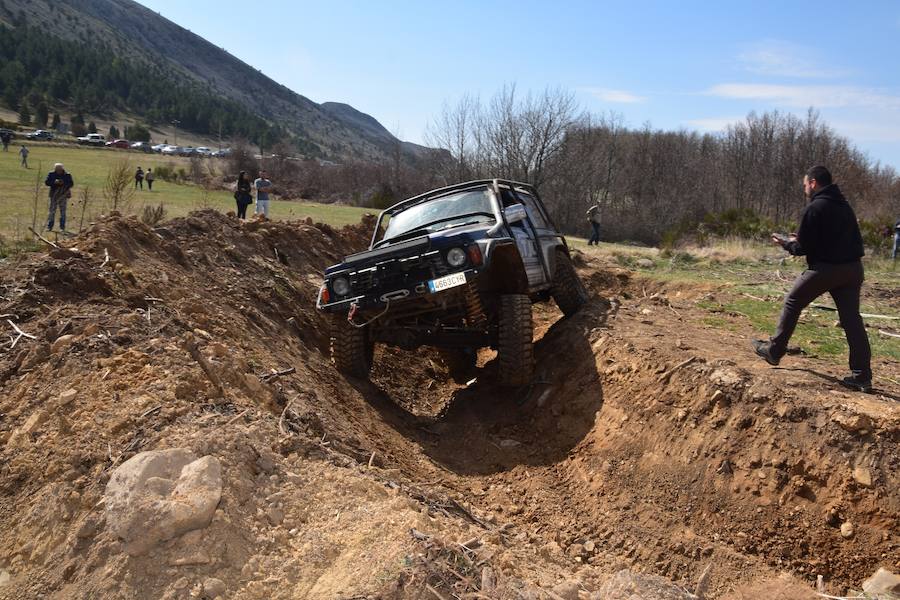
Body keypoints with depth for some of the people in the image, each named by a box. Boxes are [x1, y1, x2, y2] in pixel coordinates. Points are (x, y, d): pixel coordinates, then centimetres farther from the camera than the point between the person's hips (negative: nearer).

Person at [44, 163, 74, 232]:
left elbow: (71, 184, -2)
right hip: (54, 195, 0)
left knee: (63, 212, 3)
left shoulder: (67, 175, 1)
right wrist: (54, 182, -19)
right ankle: (49, 227, 5)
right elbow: (46, 182, -2)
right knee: (52, 211, 1)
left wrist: (64, 183, -19)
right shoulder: (51, 174, 2)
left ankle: (62, 227, 8)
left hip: (63, 195, 0)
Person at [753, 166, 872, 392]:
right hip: (852, 269, 7)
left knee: (792, 303, 12)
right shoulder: (844, 205, 15)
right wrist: (800, 240, 22)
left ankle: (774, 350, 21)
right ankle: (862, 375, 3)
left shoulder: (815, 207, -9)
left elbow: (803, 248, -10)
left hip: (825, 268, -7)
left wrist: (786, 243, 10)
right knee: (852, 319, 5)